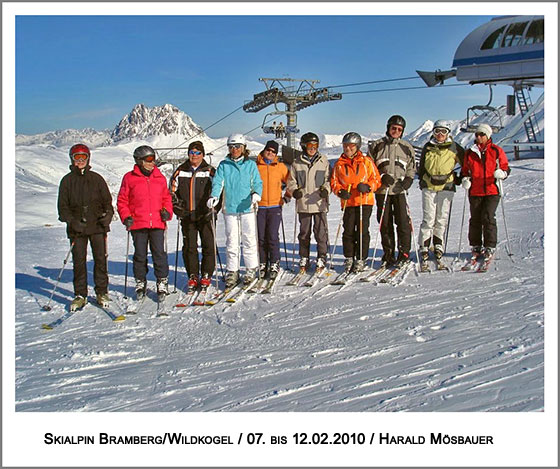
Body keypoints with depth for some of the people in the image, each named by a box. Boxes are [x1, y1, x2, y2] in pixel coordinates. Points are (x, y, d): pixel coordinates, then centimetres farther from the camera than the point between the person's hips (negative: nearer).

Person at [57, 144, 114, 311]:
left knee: (100, 259, 1)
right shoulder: (67, 180, 8)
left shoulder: (96, 178, 8)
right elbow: (63, 206, 7)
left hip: (97, 226, 0)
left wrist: (107, 216, -8)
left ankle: (102, 292, 12)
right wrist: (71, 221, -10)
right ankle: (80, 295, 12)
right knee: (79, 261, 2)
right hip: (77, 228, 0)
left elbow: (107, 201, 10)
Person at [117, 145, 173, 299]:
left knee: (160, 253, -2)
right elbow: (122, 200, 6)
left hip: (157, 223, 1)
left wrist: (167, 211, 1)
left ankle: (162, 281, 10)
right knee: (140, 255, 6)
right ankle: (140, 282, 21)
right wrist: (126, 217, -6)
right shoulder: (129, 178, 4)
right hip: (138, 223, -1)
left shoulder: (160, 178, 11)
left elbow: (166, 198, 18)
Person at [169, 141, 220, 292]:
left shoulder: (210, 171, 2)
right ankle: (193, 276, 13)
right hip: (187, 217, 2)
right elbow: (172, 191, 13)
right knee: (189, 247, 3)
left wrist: (212, 209, -7)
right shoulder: (180, 171, 9)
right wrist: (179, 209, 3)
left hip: (205, 216, -2)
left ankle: (206, 275, 11)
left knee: (208, 246, -1)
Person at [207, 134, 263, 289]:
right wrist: (214, 196, -20)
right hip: (230, 208, 1)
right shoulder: (223, 165, 9)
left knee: (249, 239, 1)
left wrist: (256, 193, -19)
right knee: (231, 241, 4)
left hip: (247, 208, -1)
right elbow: (218, 182, -1)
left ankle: (251, 269, 15)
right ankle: (232, 272, 13)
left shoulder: (251, 165, 6)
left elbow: (257, 182, 3)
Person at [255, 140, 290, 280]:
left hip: (275, 207, -1)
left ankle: (274, 264, 1)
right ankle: (263, 265, 12)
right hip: (259, 207, 1)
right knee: (261, 237, 2)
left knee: (272, 236, -8)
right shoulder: (255, 166, 6)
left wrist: (286, 197, 6)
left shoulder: (280, 167, 7)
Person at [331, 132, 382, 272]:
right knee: (348, 231, -1)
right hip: (347, 203, 1)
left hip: (365, 202, -1)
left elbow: (376, 180, 4)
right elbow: (334, 182, 10)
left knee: (362, 231, -1)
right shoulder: (339, 164, 9)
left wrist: (367, 187, -15)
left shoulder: (366, 162, 4)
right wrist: (340, 191, -10)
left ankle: (361, 259, 9)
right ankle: (349, 258, 14)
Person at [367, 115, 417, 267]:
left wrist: (408, 179, -1)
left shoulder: (407, 147, 12)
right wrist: (382, 177, -7)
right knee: (385, 223, 2)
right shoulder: (376, 146, 7)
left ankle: (404, 252, -1)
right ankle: (388, 253, 11)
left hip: (399, 190, 0)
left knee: (402, 221, -9)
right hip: (382, 190, 0)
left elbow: (412, 168, 18)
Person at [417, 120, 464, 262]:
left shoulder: (454, 148, 3)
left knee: (442, 219, 3)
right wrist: (421, 180, 15)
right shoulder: (428, 147, 9)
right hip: (429, 186, 0)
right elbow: (421, 166, 20)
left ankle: (438, 245, 16)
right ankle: (424, 246, 0)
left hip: (446, 187, 0)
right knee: (428, 219, -5)